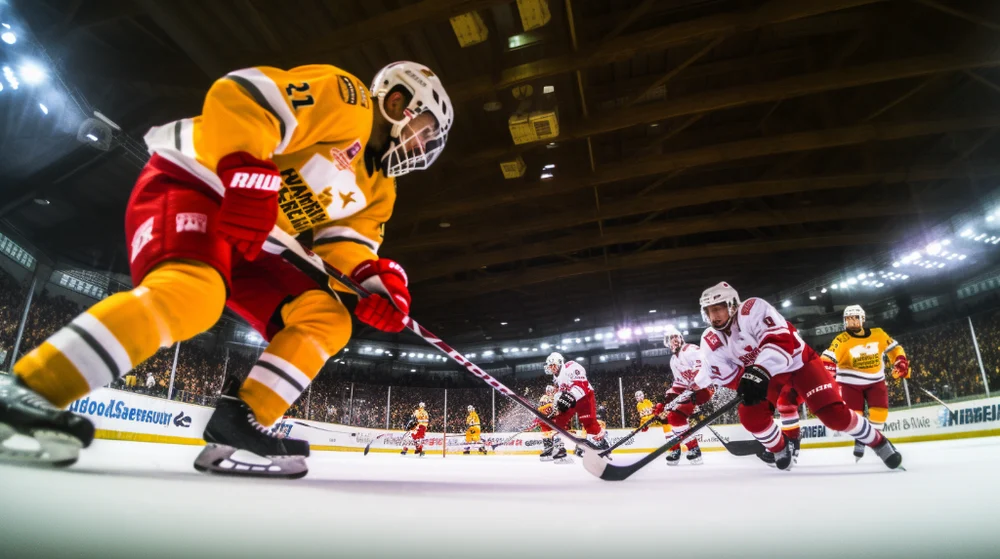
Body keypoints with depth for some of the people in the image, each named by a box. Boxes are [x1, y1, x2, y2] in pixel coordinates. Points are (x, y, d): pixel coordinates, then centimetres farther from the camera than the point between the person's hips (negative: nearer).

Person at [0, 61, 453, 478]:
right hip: (187, 184, -9)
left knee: (327, 319, -2)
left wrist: (375, 278, -16)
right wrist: (247, 176, -31)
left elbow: (343, 238, 3)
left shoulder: (377, 188, 15)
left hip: (246, 240, 9)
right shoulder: (346, 100, -11)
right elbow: (238, 96, -21)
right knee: (193, 293, -37)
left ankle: (236, 425, -6)